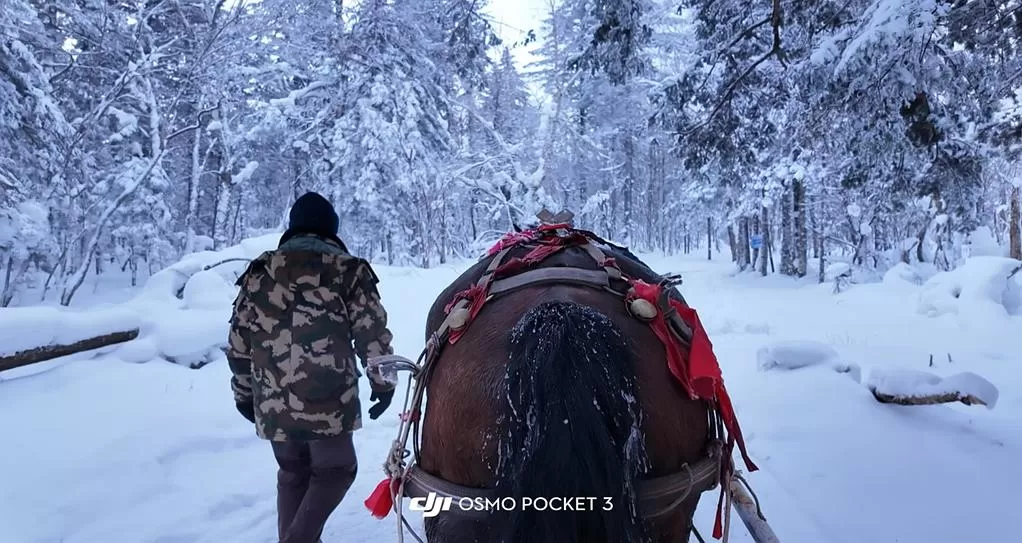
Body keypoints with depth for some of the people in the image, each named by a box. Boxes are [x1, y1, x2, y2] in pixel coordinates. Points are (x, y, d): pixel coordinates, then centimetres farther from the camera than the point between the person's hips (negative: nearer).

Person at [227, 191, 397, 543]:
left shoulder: (259, 271, 9)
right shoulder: (347, 270, -3)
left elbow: (238, 342, 11)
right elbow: (372, 335, -6)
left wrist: (244, 393, 21)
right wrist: (383, 383, 5)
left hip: (273, 402, 4)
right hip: (329, 399, -4)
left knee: (293, 473, 22)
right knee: (335, 470, 14)